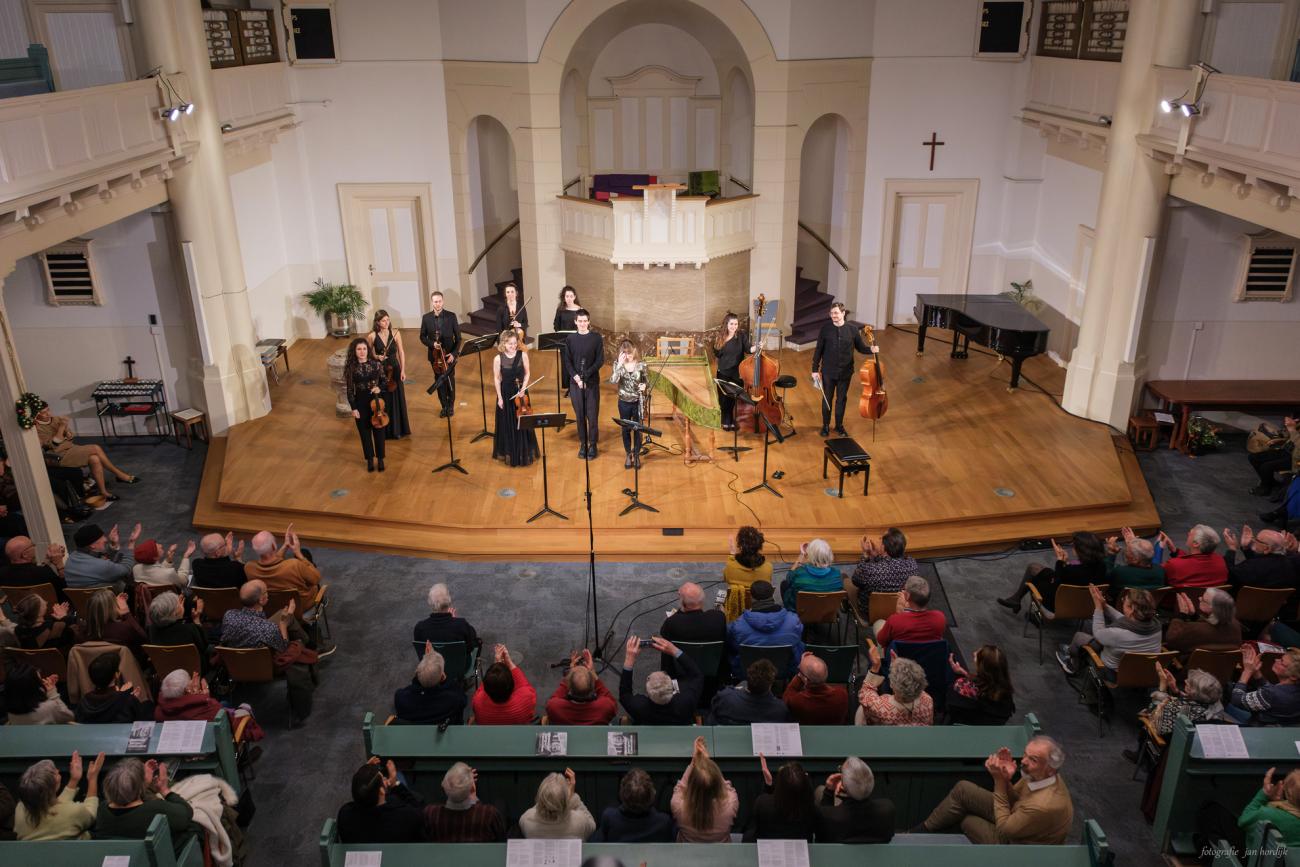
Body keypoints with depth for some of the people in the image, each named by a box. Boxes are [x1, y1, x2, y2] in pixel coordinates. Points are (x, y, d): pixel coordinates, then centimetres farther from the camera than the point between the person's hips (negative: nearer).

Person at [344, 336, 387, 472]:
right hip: (360, 403, 0)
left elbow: (384, 381, 4)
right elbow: (350, 390, -4)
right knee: (365, 433, 11)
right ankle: (370, 459, 28)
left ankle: (380, 459, 27)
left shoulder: (376, 364, -7)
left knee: (378, 431, 10)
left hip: (376, 401, 0)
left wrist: (379, 388, -18)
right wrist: (353, 408, -7)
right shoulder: (351, 368, -9)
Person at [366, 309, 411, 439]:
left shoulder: (395, 333, -6)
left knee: (397, 399, 9)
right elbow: (368, 354, 2)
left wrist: (403, 370, -5)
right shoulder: (372, 336, -10)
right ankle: (385, 431, 20)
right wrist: (376, 357, -18)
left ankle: (398, 429, 24)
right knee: (383, 400, 5)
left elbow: (401, 352, -2)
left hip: (394, 369, 2)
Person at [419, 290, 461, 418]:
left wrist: (454, 353, -14)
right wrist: (432, 344, -17)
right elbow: (422, 337, 2)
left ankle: (451, 405, 26)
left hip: (449, 354, -1)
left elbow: (458, 337, -5)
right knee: (439, 381, 10)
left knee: (450, 381, 9)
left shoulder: (451, 316, -7)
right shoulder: (426, 318, -3)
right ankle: (444, 406, 23)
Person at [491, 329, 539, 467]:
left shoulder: (523, 355, -8)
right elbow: (496, 379, -4)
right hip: (506, 393, -1)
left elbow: (527, 374, 1)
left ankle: (525, 453, 25)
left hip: (520, 393, 1)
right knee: (508, 424, 7)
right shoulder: (498, 359, -11)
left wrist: (523, 388, -13)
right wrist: (499, 397, -6)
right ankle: (509, 454, 22)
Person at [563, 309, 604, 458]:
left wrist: (585, 376, -14)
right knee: (579, 415, 5)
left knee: (592, 415, -1)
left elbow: (600, 361, -5)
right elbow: (567, 361, 3)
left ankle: (592, 444, 9)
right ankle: (582, 444, 15)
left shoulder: (596, 338, -1)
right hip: (575, 383, 2)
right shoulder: (570, 339, 5)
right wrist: (576, 377, -13)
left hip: (592, 382, -2)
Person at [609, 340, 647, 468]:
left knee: (637, 429, 7)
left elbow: (645, 382, 4)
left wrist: (644, 386, -19)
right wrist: (620, 364, -29)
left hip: (637, 402, -1)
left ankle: (636, 455, 22)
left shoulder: (641, 365, -7)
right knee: (625, 429, 10)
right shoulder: (618, 364, -7)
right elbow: (613, 380, -23)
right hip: (624, 402, 1)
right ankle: (628, 455, 24)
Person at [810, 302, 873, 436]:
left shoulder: (852, 330, -7)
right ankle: (826, 425, 28)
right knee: (827, 398, 12)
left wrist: (871, 349, -20)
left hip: (845, 372, 1)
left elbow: (860, 347, 2)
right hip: (828, 371, -1)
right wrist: (815, 369, -4)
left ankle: (839, 425, 30)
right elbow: (818, 350, -4)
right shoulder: (825, 329, -9)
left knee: (842, 399, 13)